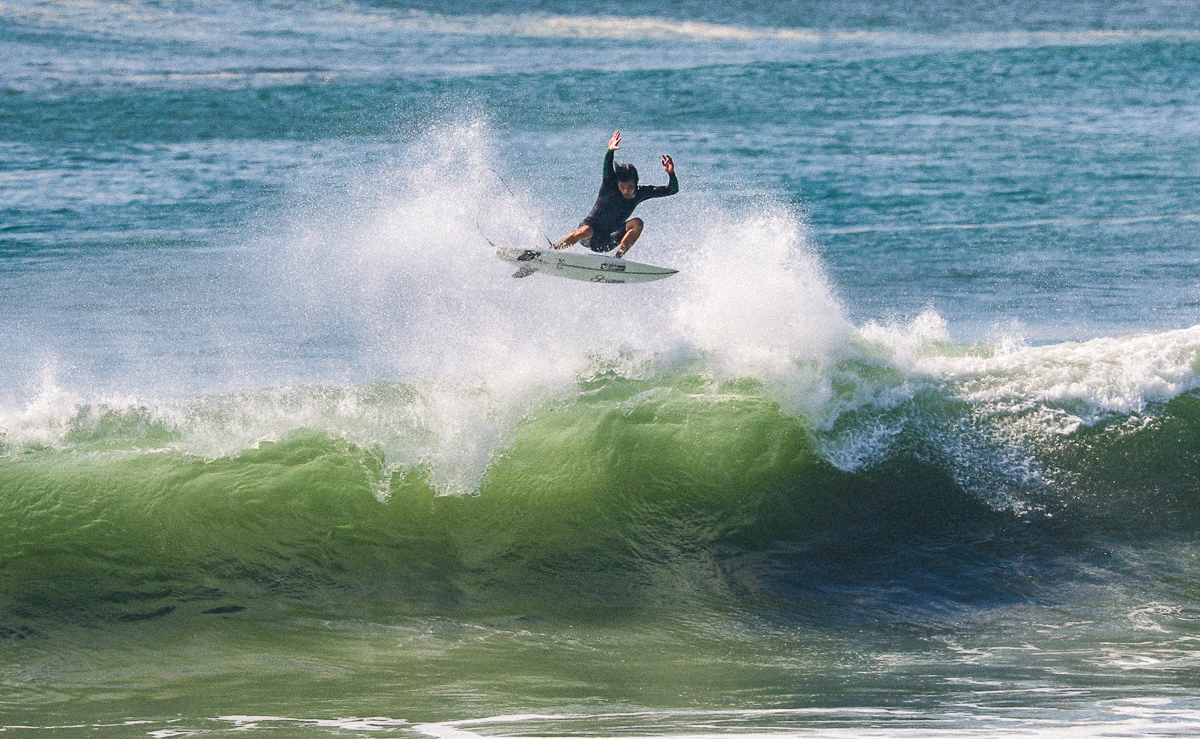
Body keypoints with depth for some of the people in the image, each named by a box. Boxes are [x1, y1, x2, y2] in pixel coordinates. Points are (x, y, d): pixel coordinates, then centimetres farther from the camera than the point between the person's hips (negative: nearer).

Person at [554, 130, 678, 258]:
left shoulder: (640, 192, -4)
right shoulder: (610, 185, -14)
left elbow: (672, 190, -4)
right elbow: (607, 168, -36)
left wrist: (670, 173, -25)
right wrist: (610, 151, -56)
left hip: (608, 242, 4)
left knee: (638, 223, -17)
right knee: (585, 232, -38)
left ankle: (618, 256, -18)